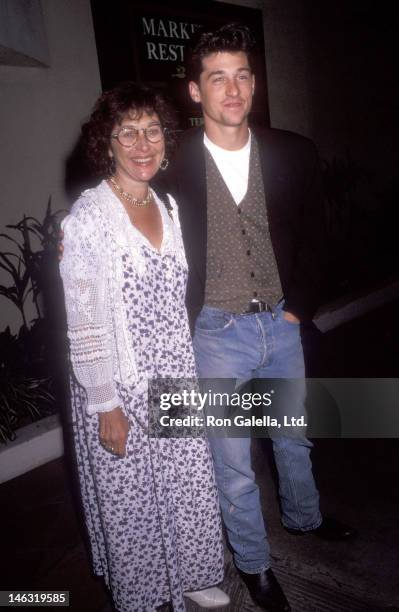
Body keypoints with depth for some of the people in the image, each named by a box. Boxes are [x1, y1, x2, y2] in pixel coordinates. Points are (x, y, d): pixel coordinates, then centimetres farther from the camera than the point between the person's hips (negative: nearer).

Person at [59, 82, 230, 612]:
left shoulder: (167, 206, 4)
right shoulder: (88, 218, -17)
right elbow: (84, 324, -17)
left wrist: (187, 373, 13)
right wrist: (106, 406, -15)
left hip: (176, 378, 6)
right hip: (121, 388, -6)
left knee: (188, 485, 19)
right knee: (130, 499, 15)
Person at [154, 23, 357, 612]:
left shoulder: (294, 154, -3)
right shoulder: (175, 165, -10)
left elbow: (312, 237, 5)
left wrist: (300, 306, 0)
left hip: (281, 323, 4)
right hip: (217, 332, -3)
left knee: (294, 433, 24)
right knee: (232, 459, 10)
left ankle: (303, 516, 53)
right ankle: (253, 563, 34)